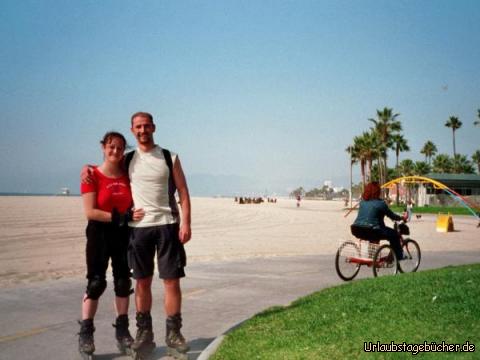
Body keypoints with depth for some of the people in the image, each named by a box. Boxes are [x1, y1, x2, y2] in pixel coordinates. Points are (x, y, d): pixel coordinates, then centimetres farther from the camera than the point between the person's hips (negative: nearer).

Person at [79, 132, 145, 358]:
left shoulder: (127, 174, 6)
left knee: (123, 281, 8)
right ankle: (85, 333, 6)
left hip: (123, 233, 4)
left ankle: (122, 330, 17)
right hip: (99, 233, -4)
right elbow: (90, 212, -16)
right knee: (96, 283, -3)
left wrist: (130, 216, -4)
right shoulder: (92, 176, -9)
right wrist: (121, 217, -21)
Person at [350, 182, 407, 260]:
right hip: (370, 231, -7)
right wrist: (402, 218, 24)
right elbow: (391, 215, 6)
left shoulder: (362, 201, 13)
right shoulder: (380, 203, -5)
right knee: (393, 234, 9)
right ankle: (398, 256, 15)